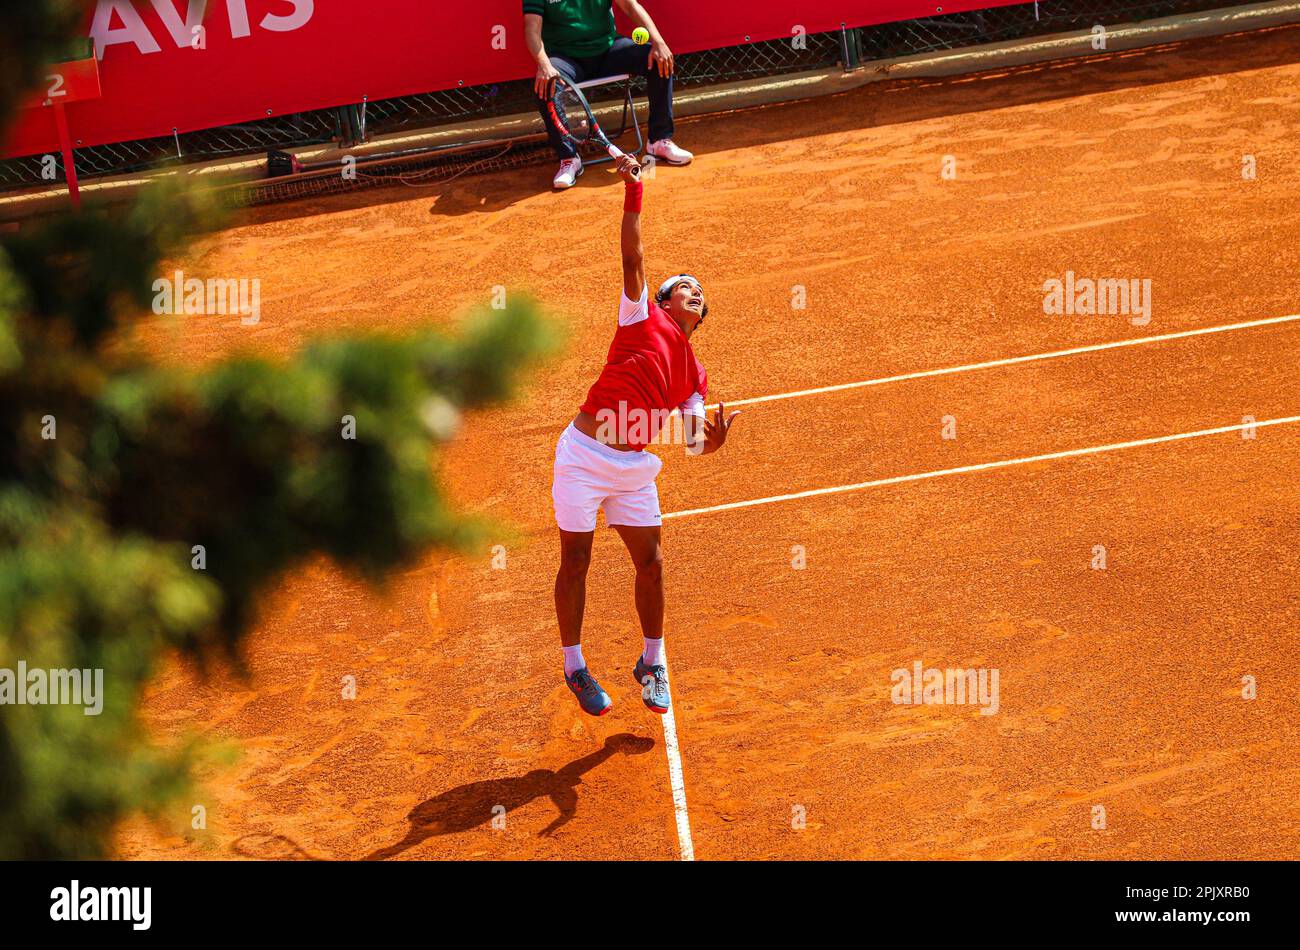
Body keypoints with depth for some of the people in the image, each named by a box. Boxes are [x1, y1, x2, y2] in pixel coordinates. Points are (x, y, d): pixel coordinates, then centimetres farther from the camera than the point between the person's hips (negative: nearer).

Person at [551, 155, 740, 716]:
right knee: (575, 562, 0)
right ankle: (574, 668, 14)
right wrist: (634, 194, -19)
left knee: (650, 562, 3)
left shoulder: (694, 378, 11)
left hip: (634, 468, 4)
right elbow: (633, 257, -10)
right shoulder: (643, 318, 1)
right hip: (584, 454, -4)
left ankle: (652, 664, 22)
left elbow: (692, 443, 4)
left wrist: (712, 441, -19)